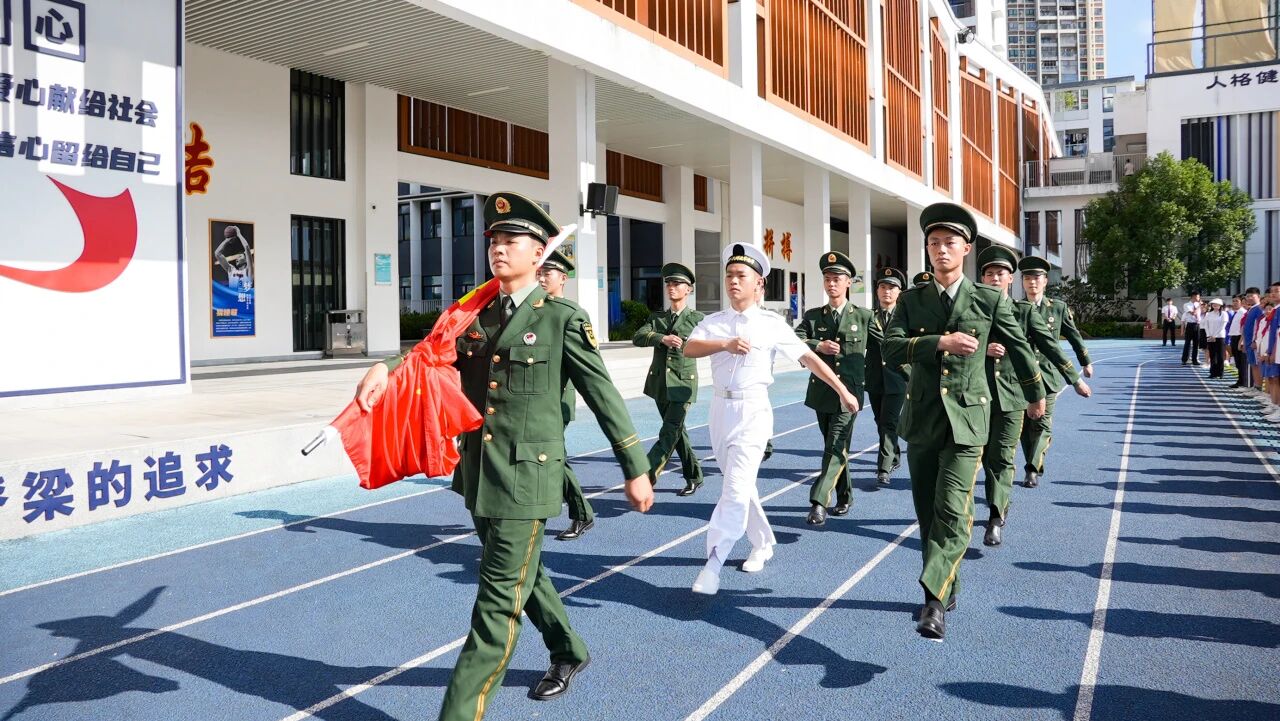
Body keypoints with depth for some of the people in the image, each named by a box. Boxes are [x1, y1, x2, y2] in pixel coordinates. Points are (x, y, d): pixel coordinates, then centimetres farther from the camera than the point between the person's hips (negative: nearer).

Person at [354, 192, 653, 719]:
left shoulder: (562, 319, -7)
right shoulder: (476, 316, 11)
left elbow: (604, 396, -5)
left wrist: (635, 469, -3)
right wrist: (385, 367, -20)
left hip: (526, 475, -7)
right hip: (479, 472, 7)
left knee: (498, 598, -3)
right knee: (522, 575, 23)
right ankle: (568, 653, 47)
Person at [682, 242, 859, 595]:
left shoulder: (772, 324, -3)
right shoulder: (713, 322, 5)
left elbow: (808, 358, 0)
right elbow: (689, 349, -12)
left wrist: (842, 391, 0)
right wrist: (725, 344, -26)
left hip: (753, 410, -4)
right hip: (720, 408, 4)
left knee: (736, 490, -14)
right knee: (738, 486, 17)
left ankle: (713, 565, -11)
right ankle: (762, 544, 36)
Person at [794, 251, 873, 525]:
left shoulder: (863, 316, 3)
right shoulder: (813, 316, 7)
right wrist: (818, 345, -21)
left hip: (849, 392, -3)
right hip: (821, 392, 3)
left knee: (836, 448, -12)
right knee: (836, 448, 14)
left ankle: (819, 501, -15)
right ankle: (844, 497, 28)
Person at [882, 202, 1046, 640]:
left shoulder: (990, 300, -1)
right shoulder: (911, 301, 5)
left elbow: (1019, 348, 12)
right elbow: (890, 349, -9)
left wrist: (1035, 396, 23)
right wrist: (940, 342, -20)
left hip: (966, 420, -3)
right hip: (922, 419, 3)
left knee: (952, 513, -16)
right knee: (928, 514, 12)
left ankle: (934, 600, -15)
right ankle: (946, 589, 27)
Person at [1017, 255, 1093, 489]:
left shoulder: (1058, 308, 3)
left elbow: (1074, 336, 14)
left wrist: (1085, 362, 22)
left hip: (1047, 374, -1)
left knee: (1042, 423, -6)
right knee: (1025, 425, 7)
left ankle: (1032, 469, -5)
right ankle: (1035, 467, 20)